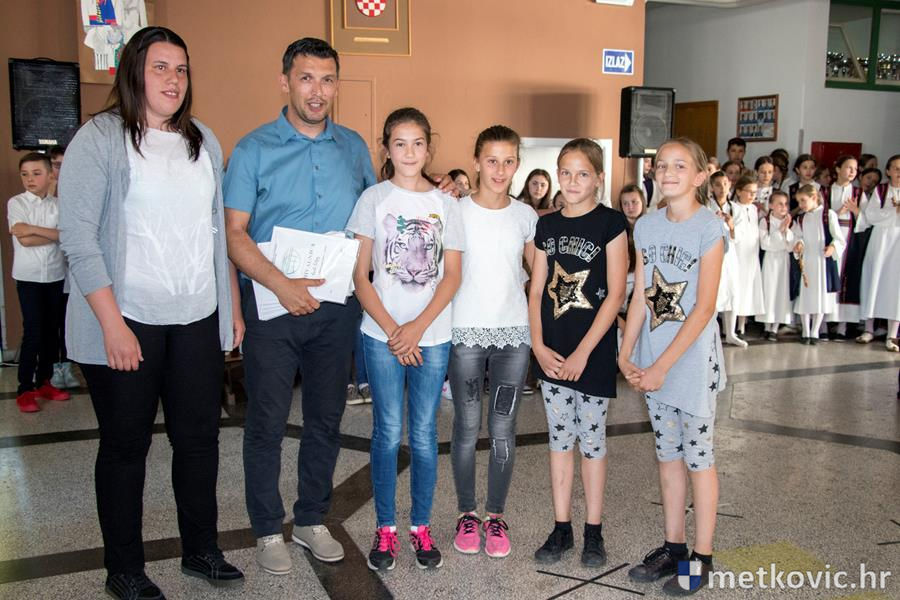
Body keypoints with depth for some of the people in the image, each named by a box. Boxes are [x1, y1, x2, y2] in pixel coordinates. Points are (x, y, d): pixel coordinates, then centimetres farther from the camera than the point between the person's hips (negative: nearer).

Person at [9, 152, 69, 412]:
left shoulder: (59, 205, 3)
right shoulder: (16, 203, -3)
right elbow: (24, 240, -15)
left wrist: (33, 229, -16)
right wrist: (54, 235, -8)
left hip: (55, 276, 3)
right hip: (28, 278, -3)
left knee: (51, 331, 9)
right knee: (33, 332, -5)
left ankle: (44, 382, 23)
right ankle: (25, 390, 5)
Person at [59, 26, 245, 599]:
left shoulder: (203, 140, 12)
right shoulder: (100, 138, -5)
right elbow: (78, 236, -10)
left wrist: (234, 306, 12)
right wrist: (112, 324, -16)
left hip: (199, 320, 5)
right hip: (127, 321, -4)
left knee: (200, 436, 10)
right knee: (126, 444, 8)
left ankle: (201, 550, 29)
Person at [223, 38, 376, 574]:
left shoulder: (354, 147, 7)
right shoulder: (255, 149, -3)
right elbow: (235, 233, -8)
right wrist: (281, 284, -20)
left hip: (337, 306, 3)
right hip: (272, 305, -3)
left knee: (326, 419, 13)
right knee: (268, 422, 5)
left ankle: (313, 520, 30)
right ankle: (268, 530, 22)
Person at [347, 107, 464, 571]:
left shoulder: (445, 204, 6)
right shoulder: (373, 199, 1)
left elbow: (452, 276, 2)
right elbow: (360, 275, -1)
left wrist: (418, 327, -10)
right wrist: (392, 329, -10)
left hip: (432, 335, 1)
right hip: (382, 333, -1)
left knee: (425, 434, 7)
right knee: (388, 432, 3)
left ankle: (421, 527, 21)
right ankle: (385, 528, 18)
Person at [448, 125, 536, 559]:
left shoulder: (525, 215, 6)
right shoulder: (457, 211, -1)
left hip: (514, 331, 2)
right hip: (465, 329, -2)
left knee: (503, 429, 6)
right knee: (467, 426, 6)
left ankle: (495, 515, 20)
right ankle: (466, 513, 22)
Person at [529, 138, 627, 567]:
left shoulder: (610, 223, -6)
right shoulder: (547, 225, 7)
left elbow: (615, 294, -11)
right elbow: (536, 291, 7)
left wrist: (582, 353, -14)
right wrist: (539, 346, -5)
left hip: (593, 353, -4)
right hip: (552, 354, 4)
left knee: (591, 440, 6)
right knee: (559, 439, 11)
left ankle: (593, 532, 20)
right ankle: (561, 528, 22)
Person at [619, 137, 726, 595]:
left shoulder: (709, 229, -11)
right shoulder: (646, 227, 5)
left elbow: (704, 307, -15)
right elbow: (641, 297, 5)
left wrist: (663, 366, -18)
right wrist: (626, 355, -3)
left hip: (693, 360, -5)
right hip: (652, 362, 5)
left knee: (698, 456, 5)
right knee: (668, 454, 14)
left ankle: (701, 557, 18)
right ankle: (673, 546, 28)